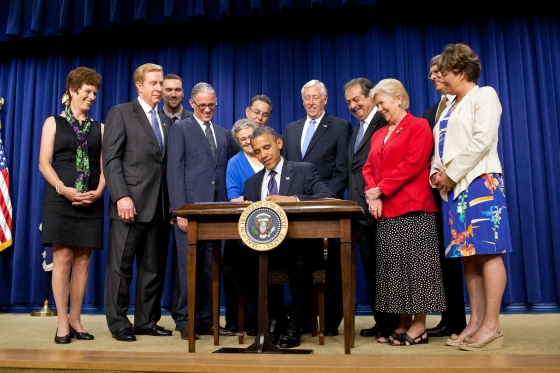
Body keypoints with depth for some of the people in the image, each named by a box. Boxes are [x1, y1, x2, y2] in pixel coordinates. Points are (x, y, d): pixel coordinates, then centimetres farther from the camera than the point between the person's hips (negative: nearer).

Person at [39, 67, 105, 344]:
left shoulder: (99, 128, 14)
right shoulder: (53, 123, 8)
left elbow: (104, 165, 8)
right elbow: (44, 163, 0)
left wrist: (98, 191, -9)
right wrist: (63, 188, -15)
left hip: (91, 202, 3)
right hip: (60, 199, -2)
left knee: (82, 260, 3)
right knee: (62, 258, -5)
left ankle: (75, 319, 12)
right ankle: (62, 322, 3)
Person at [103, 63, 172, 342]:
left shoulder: (166, 122, 19)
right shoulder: (121, 113, 3)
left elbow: (166, 164, 14)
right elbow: (111, 159, -6)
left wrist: (172, 203, 4)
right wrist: (121, 197, -17)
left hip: (160, 206, 5)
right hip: (131, 203, -5)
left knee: (154, 266, 8)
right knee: (121, 265, 2)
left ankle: (146, 321, 18)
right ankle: (118, 323, 13)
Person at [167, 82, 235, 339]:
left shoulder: (223, 134, 19)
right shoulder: (180, 129, 5)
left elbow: (225, 172, 15)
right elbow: (175, 171, -3)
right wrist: (180, 211, -12)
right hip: (190, 209, -4)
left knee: (211, 267, 6)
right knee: (189, 266, -1)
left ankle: (206, 321, 14)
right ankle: (185, 322, 9)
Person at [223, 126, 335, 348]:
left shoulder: (304, 171, 3)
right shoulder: (251, 182, 16)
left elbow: (328, 197, -13)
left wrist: (291, 199, -26)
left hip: (299, 248, -3)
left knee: (300, 265, -36)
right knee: (231, 264, -22)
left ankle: (295, 324, -6)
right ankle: (272, 316, -1)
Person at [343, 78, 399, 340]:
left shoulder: (384, 124, -8)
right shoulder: (356, 130, 21)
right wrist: (353, 202, 13)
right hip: (362, 209, 9)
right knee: (370, 267, 12)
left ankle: (392, 323, 10)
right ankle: (381, 321, 21)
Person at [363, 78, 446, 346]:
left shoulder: (418, 126, -1)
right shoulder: (378, 135, 20)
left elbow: (412, 164, -13)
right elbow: (369, 168, 14)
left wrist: (381, 189, -13)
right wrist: (372, 195, -4)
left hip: (413, 208, -7)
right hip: (385, 211, 7)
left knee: (414, 264, -4)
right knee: (393, 266, 7)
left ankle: (419, 326, 3)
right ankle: (403, 323, 15)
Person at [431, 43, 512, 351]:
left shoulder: (484, 95, 1)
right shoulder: (451, 108, 22)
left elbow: (482, 140, -12)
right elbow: (441, 147, 18)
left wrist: (451, 174, -12)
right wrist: (437, 172, -2)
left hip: (479, 181, -8)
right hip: (455, 187, 8)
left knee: (488, 251, -9)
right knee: (469, 254, 5)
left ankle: (492, 325, -7)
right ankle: (476, 321, 8)